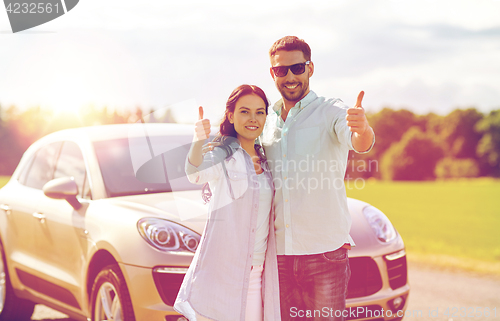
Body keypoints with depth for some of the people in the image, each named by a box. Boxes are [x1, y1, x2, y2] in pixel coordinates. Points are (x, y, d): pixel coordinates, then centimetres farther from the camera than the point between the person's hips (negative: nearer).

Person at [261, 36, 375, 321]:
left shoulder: (331, 112, -3)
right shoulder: (267, 122, 14)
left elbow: (359, 144, -23)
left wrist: (362, 129, -47)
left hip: (325, 250, -4)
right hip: (279, 252, 5)